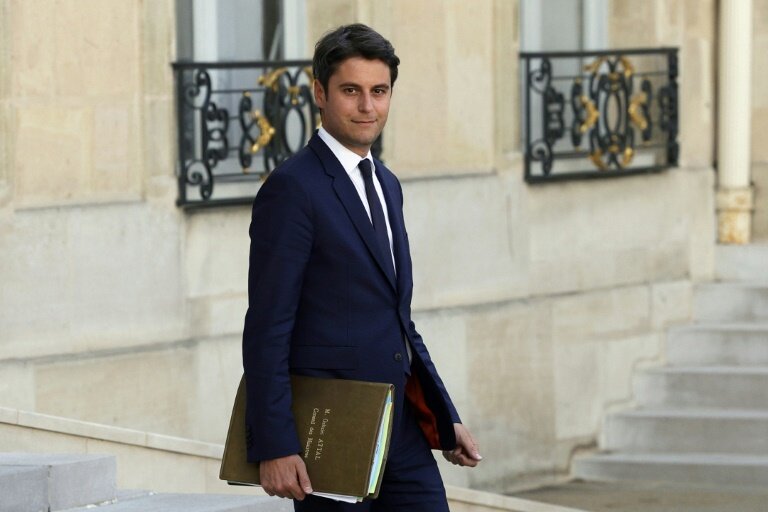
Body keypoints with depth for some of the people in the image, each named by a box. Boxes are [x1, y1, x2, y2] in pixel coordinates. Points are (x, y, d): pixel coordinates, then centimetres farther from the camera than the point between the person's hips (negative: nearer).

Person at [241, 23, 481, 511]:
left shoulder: (386, 185, 15)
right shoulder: (292, 188, -11)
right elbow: (267, 329, -15)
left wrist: (446, 419, 17)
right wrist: (274, 448, -20)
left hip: (402, 431, 7)